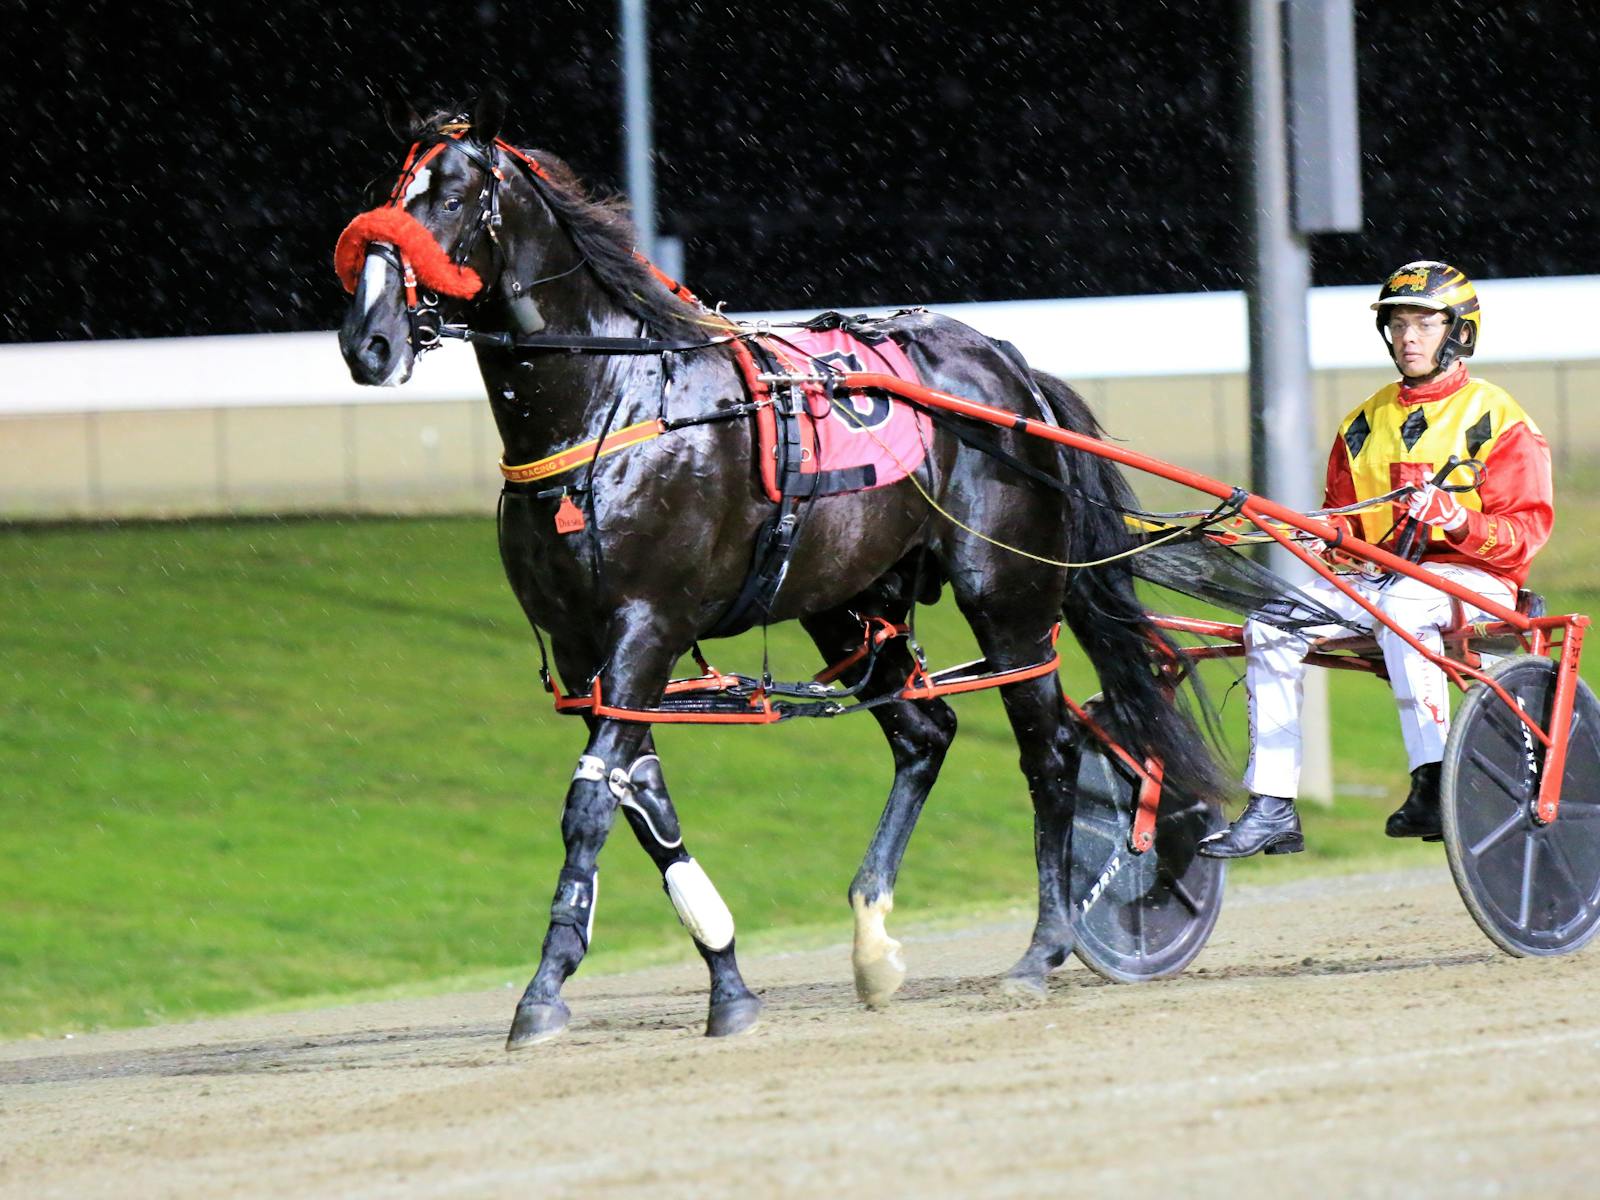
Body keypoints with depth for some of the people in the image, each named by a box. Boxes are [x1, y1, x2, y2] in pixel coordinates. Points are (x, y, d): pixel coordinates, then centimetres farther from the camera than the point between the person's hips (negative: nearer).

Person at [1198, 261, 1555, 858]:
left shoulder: (1493, 417, 1)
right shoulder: (1367, 423, 19)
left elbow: (1527, 528, -7)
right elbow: (1346, 518, 24)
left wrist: (1458, 520, -26)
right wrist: (1325, 532, -1)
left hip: (1473, 577, -6)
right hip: (1380, 575, 6)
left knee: (1403, 602, -40)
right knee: (1271, 622, -17)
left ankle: (1433, 785, -38)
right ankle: (1272, 809, -19)